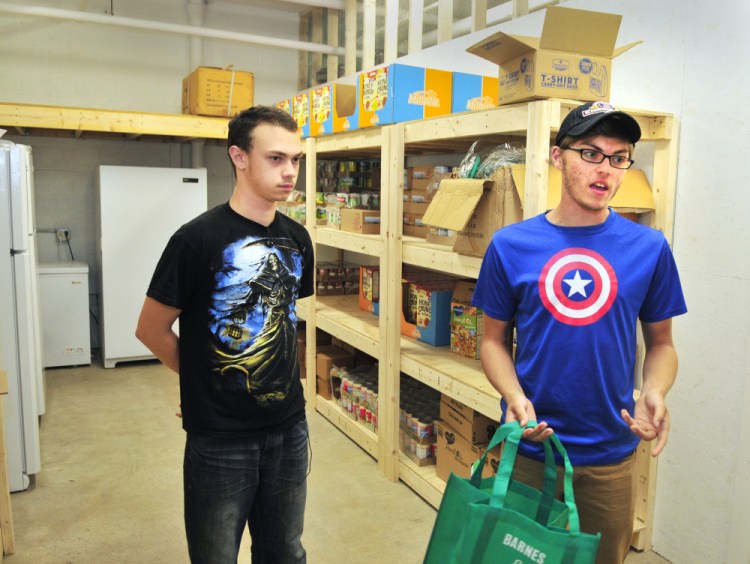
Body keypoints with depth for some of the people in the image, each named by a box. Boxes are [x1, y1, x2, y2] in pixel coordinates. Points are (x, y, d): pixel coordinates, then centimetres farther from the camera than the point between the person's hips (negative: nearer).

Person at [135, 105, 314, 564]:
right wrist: (206, 379, 1)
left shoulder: (297, 239, 1)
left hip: (290, 429, 5)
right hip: (221, 439, -4)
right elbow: (152, 329, -8)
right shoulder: (198, 239, -17)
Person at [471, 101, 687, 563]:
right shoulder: (511, 245, -8)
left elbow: (661, 341, 4)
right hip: (530, 444, 0)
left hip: (610, 451, 1)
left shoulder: (649, 247, -6)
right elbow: (494, 339, 0)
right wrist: (515, 396, -18)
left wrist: (654, 393, -16)